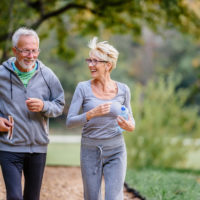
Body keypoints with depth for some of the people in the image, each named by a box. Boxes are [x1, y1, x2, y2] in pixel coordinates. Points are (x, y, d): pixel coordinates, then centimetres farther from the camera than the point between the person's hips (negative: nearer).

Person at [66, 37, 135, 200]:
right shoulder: (83, 88, -5)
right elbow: (69, 122, -8)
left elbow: (130, 118, 12)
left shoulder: (123, 90, -1)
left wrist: (130, 126, -12)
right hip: (90, 152, 0)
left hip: (115, 152, 0)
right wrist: (92, 114, -25)